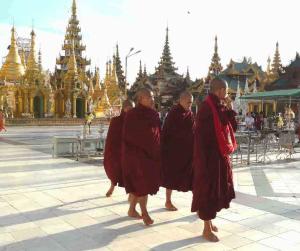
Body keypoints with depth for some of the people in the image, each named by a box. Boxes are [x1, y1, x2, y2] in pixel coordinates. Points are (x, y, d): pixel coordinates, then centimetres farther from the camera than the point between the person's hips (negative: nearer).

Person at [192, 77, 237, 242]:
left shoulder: (221, 107, 8)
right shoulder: (206, 108, -18)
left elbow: (233, 127, 11)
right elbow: (201, 135, -22)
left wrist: (229, 108, 1)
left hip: (221, 155, 9)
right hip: (210, 155, -9)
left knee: (218, 189, 18)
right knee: (209, 190, 1)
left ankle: (209, 221, 35)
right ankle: (207, 230, 15)